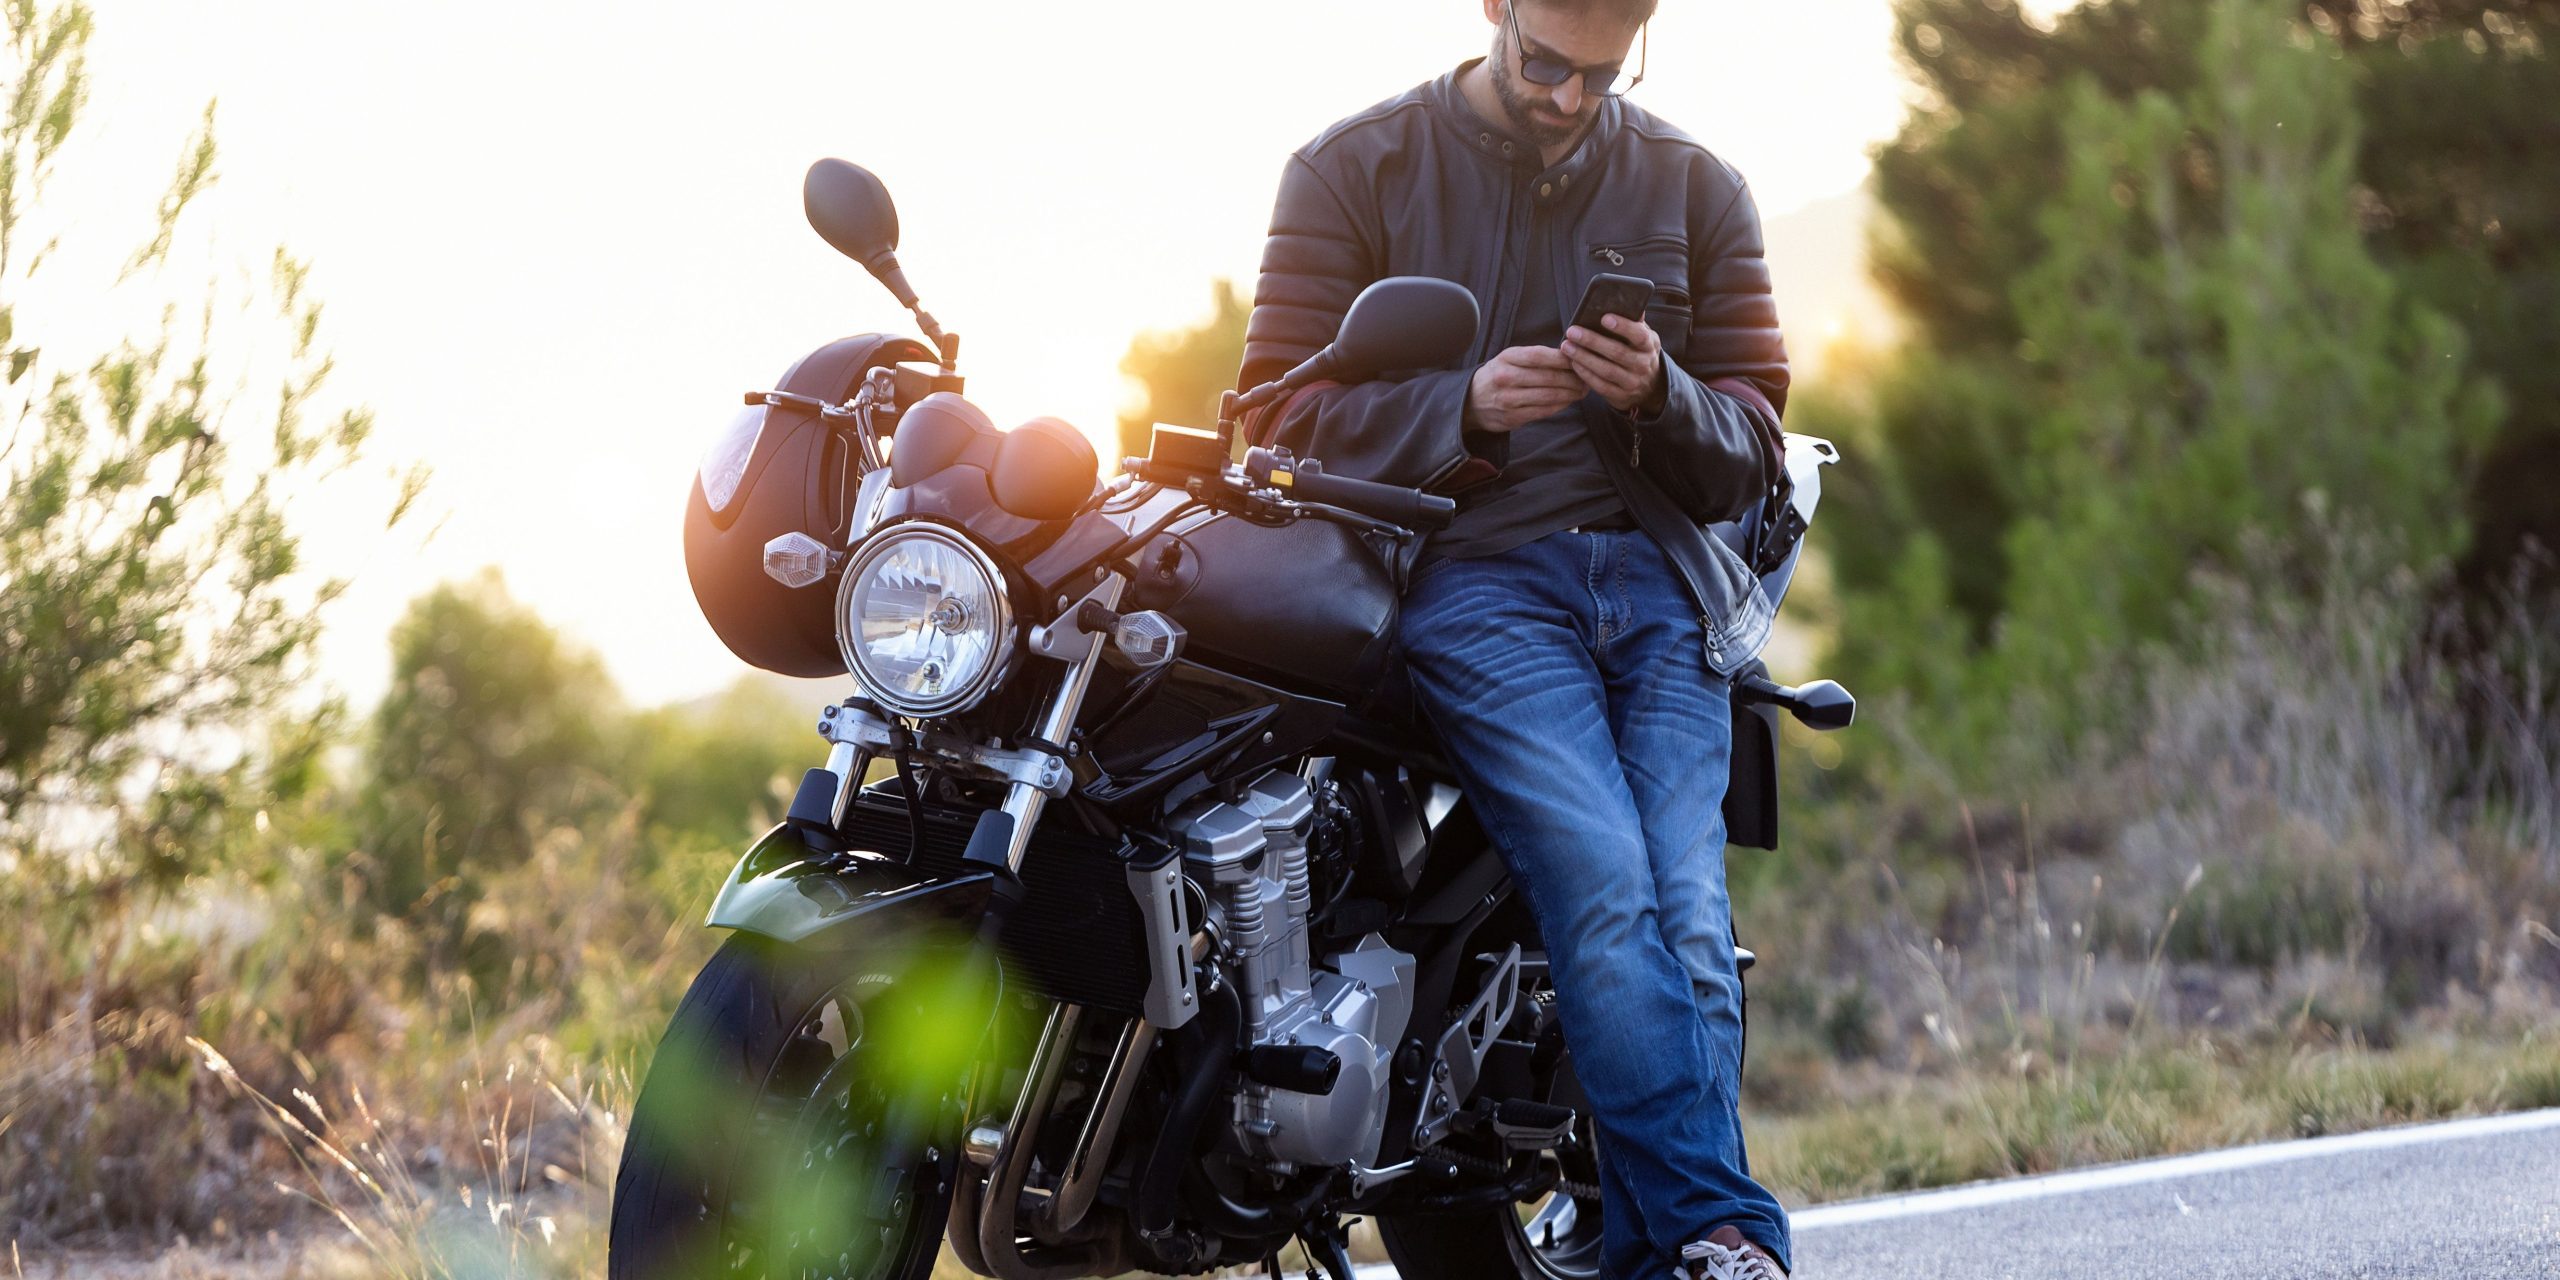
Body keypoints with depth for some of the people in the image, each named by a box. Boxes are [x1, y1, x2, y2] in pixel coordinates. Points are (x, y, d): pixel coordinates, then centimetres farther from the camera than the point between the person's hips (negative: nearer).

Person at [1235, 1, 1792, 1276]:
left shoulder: (1696, 191, 16)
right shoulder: (1355, 169, 8)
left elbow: (1751, 453, 13)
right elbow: (1283, 409, 2)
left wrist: (1660, 397, -9)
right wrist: (1466, 406, -13)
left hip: (1658, 573, 3)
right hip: (1472, 574, -3)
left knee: (1686, 916, -15)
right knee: (1605, 885, -24)